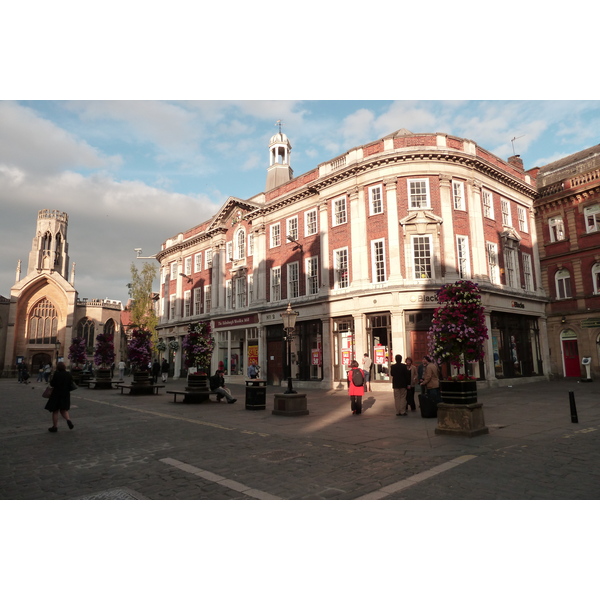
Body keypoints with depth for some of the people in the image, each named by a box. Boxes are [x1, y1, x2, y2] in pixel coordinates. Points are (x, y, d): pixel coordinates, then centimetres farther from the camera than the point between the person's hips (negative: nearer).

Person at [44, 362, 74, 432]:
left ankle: (55, 427, 12)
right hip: (66, 395, 4)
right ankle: (68, 419, -7)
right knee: (64, 410, 18)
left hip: (57, 395, -4)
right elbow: (71, 384, 4)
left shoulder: (56, 374, -14)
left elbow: (52, 384, -10)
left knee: (55, 411, 7)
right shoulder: (68, 374, -1)